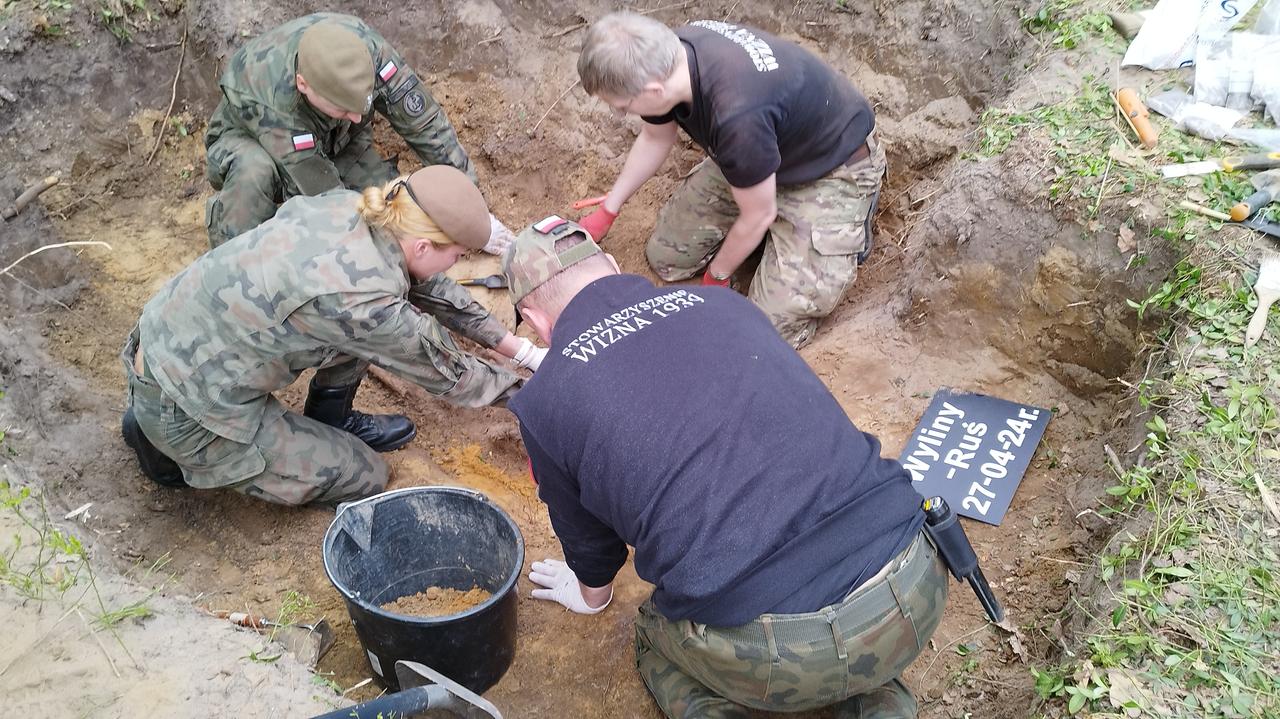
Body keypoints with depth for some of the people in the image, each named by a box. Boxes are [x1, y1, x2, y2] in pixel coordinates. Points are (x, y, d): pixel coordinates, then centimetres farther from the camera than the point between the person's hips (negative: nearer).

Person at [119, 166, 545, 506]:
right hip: (185, 410, -8)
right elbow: (446, 373, -13)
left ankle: (331, 421, 20)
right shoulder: (364, 300, -30)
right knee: (365, 477, 6)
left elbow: (429, 287, 7)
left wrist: (520, 349, 11)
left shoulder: (349, 208, -8)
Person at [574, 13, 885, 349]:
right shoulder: (664, 55, -19)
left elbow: (758, 216, -24)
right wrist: (606, 212, 15)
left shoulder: (736, 116, -43)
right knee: (665, 258, 4)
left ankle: (850, 228, 11)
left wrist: (716, 275, -4)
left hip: (833, 170, -7)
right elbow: (655, 138, 5)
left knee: (773, 327, -13)